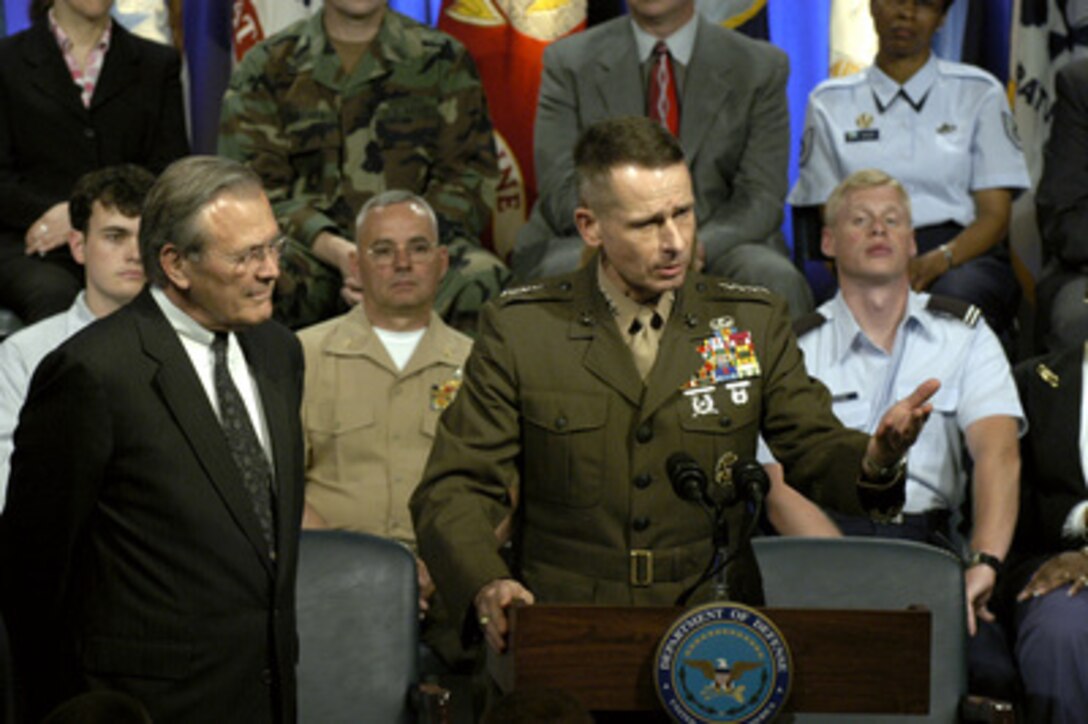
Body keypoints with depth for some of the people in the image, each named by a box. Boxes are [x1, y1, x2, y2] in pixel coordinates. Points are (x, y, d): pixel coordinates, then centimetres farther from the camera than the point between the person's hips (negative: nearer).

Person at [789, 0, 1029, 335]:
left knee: (958, 294, -38)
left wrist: (935, 261, -15)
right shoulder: (830, 103, 17)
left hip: (962, 256, 0)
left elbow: (995, 215, 7)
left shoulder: (979, 92, 15)